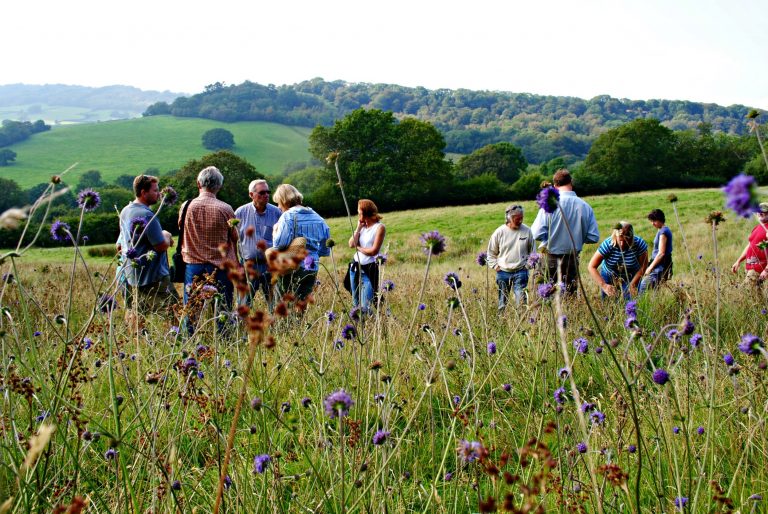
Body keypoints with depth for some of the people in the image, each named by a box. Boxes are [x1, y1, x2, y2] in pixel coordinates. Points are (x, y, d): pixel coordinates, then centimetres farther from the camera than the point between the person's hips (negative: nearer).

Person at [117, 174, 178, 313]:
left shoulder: (125, 211, 12)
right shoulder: (146, 215, -18)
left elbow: (120, 247, 22)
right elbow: (162, 246, -20)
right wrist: (166, 235, 3)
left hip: (130, 276, 10)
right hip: (152, 278, -9)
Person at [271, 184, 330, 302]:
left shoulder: (288, 216, -10)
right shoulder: (318, 218, 9)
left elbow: (279, 244, -19)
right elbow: (325, 251, 13)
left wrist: (275, 231, -1)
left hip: (290, 270, -6)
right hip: (312, 270, 6)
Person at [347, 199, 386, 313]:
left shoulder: (379, 227, -9)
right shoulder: (362, 226, 11)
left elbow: (374, 251, -16)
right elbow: (351, 244, 0)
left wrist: (358, 248, -3)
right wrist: (358, 228, -3)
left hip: (369, 269, -7)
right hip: (355, 267, 7)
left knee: (365, 307, -10)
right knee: (355, 304, 13)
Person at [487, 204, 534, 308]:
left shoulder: (527, 231, -3)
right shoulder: (499, 232, -4)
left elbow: (532, 250, 11)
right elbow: (491, 252, 7)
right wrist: (495, 266, 0)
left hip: (521, 272, 0)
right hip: (503, 272, 1)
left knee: (521, 300, -8)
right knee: (503, 301, 9)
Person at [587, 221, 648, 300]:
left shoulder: (639, 244, -29)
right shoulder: (608, 244, -30)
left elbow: (643, 266, -16)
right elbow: (592, 267, -29)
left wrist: (632, 284, -24)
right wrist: (604, 285, -39)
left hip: (630, 277, 0)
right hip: (608, 276, 0)